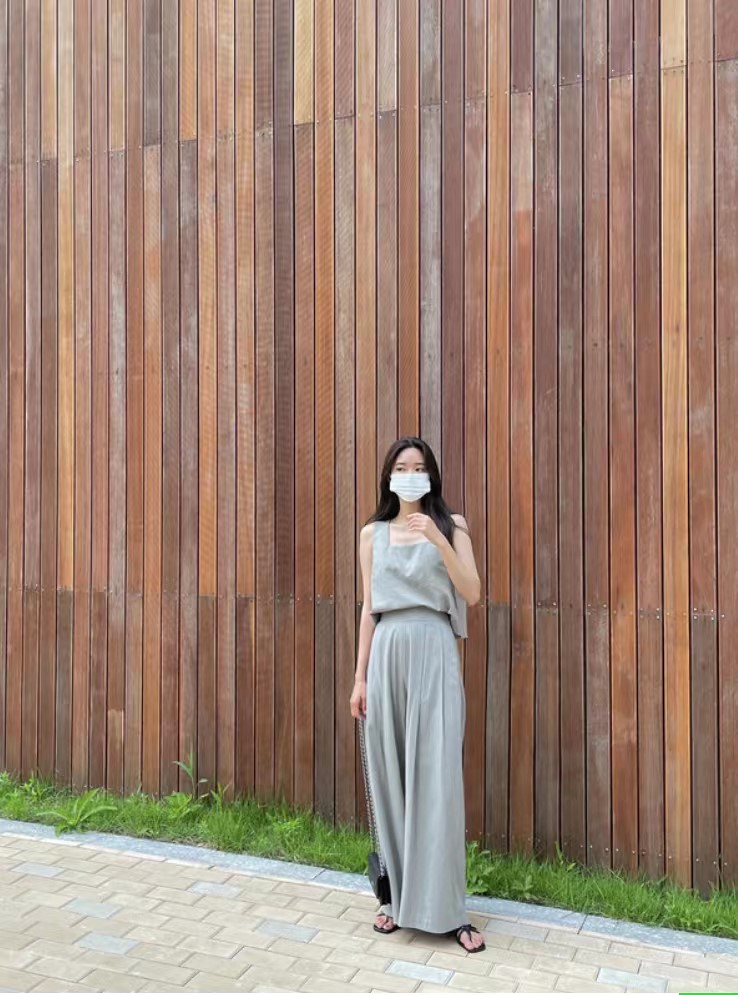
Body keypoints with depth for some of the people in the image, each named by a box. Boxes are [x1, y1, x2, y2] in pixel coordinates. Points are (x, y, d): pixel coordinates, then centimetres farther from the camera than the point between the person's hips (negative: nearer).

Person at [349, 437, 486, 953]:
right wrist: (360, 676, 7)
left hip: (434, 654, -2)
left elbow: (472, 593, -5)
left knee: (437, 778, -5)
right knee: (391, 777, 6)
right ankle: (398, 895, 19)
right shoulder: (373, 534, 11)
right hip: (387, 655, 3)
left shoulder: (451, 525, 5)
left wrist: (440, 541, -17)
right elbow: (369, 608, 11)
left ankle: (446, 908, 3)